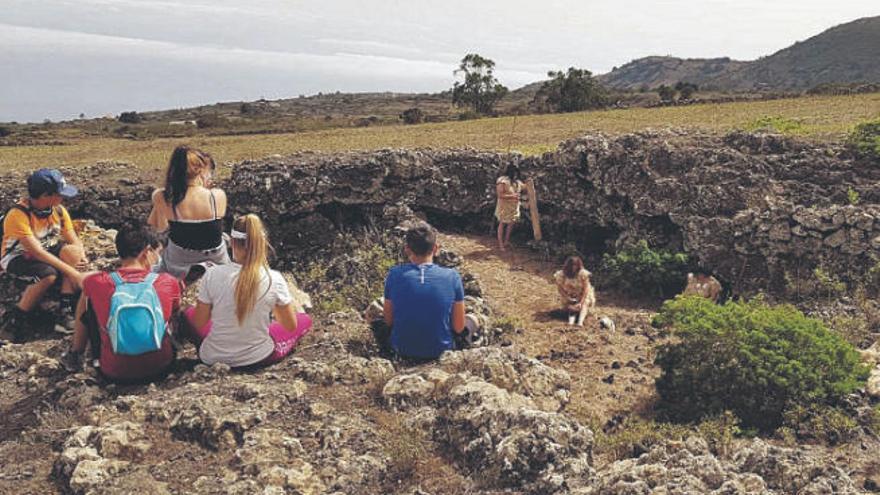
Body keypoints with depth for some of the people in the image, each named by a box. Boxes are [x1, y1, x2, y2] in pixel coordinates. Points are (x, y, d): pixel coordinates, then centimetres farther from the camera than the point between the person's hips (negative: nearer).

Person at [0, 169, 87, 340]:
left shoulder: (59, 210, -10)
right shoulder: (18, 215, -29)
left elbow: (75, 242, -8)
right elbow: (37, 252, -34)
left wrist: (81, 257, -32)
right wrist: (71, 271, -39)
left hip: (46, 251, 6)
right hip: (17, 257, -5)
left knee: (72, 251, -27)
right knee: (48, 274, -36)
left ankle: (67, 313, -26)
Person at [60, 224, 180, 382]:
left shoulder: (97, 283, -11)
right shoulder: (169, 283, -11)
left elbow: (80, 280, 15)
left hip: (114, 373, 0)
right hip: (160, 368, 0)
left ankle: (75, 355, 35)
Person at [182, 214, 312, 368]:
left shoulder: (213, 274, -17)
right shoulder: (274, 279, -17)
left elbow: (199, 323, -5)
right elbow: (291, 326, -5)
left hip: (214, 358, 1)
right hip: (258, 358, 0)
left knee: (188, 314, 29)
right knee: (305, 320, 21)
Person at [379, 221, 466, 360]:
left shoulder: (395, 274, -15)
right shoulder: (452, 277, -16)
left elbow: (389, 321, -2)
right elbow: (459, 328, -8)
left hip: (402, 350, 0)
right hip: (440, 351, 0)